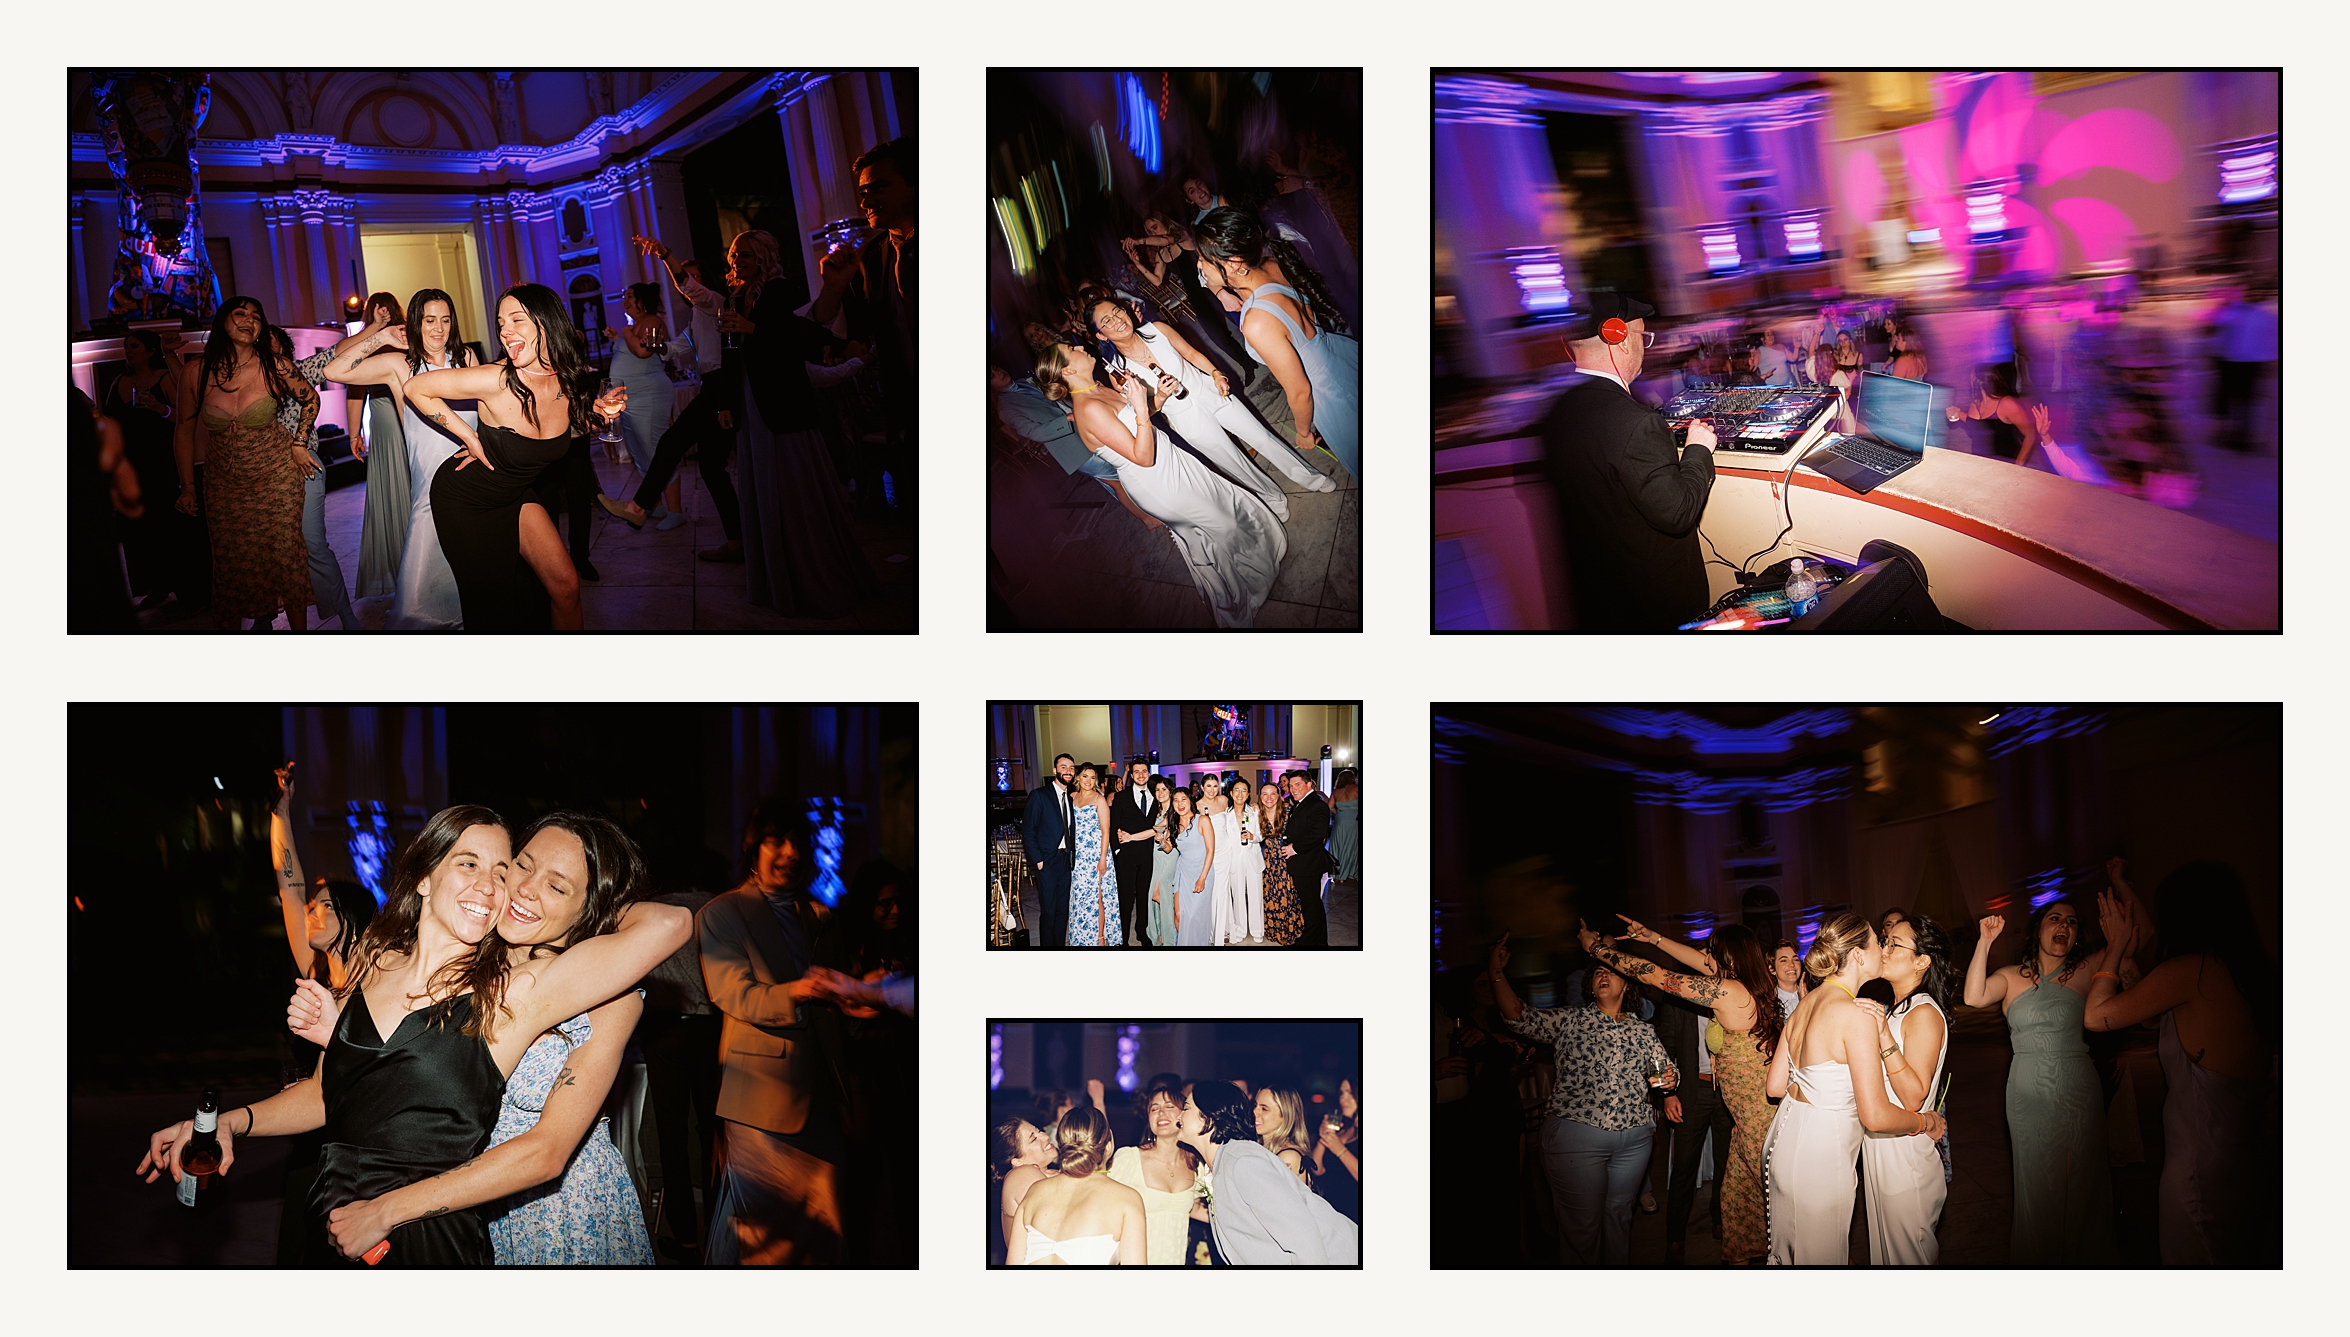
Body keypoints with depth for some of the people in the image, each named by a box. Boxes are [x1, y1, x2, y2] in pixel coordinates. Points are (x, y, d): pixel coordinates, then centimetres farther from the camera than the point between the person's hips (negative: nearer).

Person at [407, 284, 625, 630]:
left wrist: (597, 412, -11)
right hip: (463, 499, -5)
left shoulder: (570, 381, -13)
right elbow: (414, 388, -20)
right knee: (492, 604, 5)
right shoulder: (496, 380, -30)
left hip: (514, 495, 5)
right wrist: (468, 436, -18)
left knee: (565, 585, -3)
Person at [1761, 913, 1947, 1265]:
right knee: (1820, 1259, 5)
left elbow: (1775, 1085, 11)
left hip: (1785, 1139, 8)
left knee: (1787, 1255, 20)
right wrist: (1926, 1122, -4)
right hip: (1819, 1154, -8)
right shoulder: (1857, 1016, -20)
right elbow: (1876, 1116, -22)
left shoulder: (1804, 1005, 5)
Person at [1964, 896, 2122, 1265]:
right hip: (2028, 1094, 0)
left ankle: (2082, 1260, 16)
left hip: (2079, 1095, 0)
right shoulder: (2012, 977, 4)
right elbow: (1975, 997, -15)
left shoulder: (2085, 971, 2)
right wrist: (1985, 942, -19)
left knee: (2081, 1186, 5)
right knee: (2036, 1186, 6)